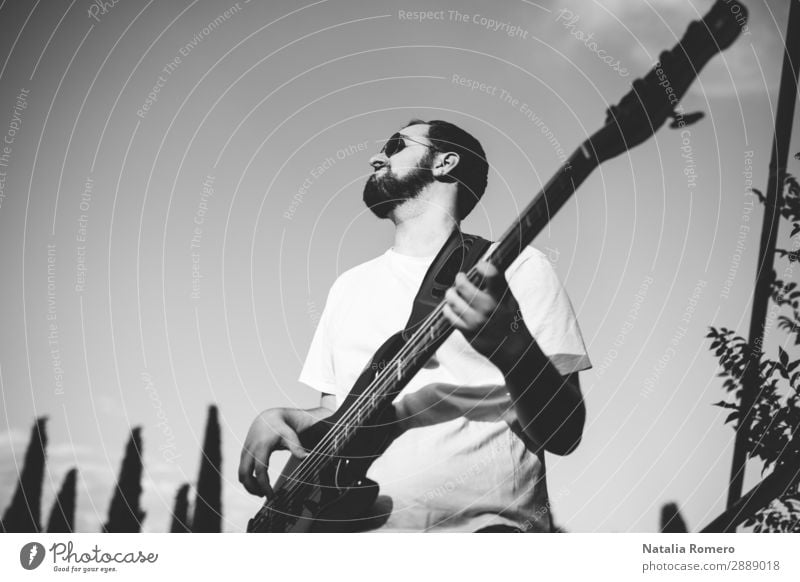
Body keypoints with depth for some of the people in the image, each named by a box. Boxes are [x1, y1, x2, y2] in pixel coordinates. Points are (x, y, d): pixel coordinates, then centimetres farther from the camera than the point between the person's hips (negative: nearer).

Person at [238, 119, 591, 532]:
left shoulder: (517, 269, 4)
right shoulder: (350, 285, 20)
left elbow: (563, 434, -3)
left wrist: (514, 347, -20)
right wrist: (282, 419, 5)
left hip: (483, 526, -5)